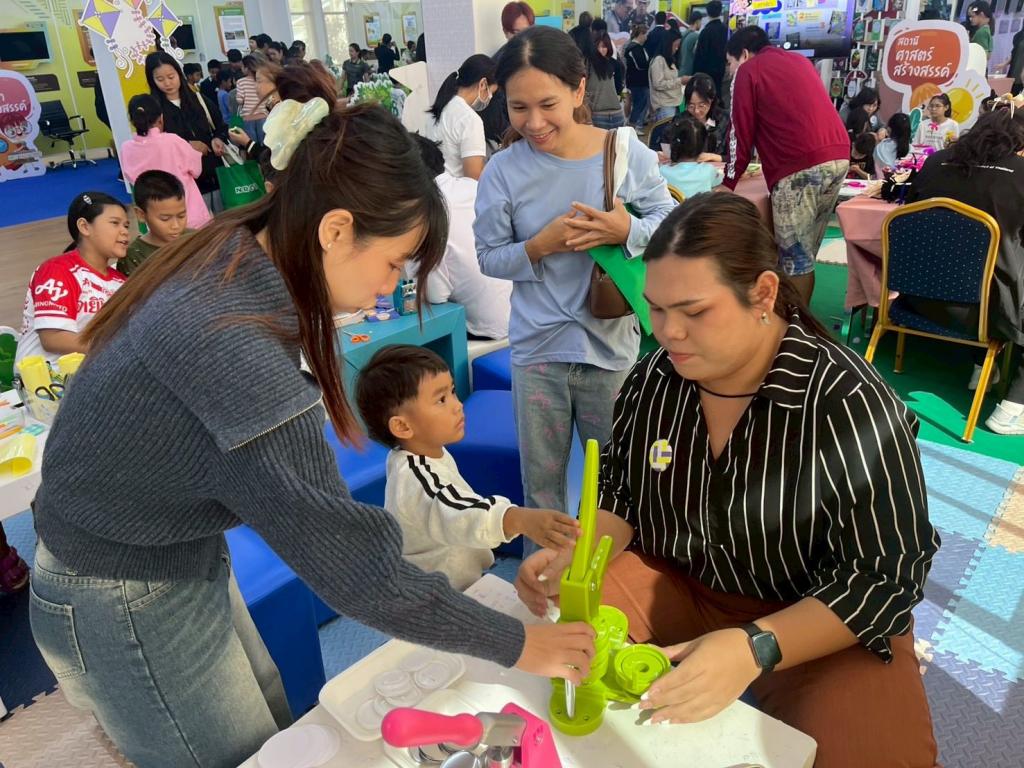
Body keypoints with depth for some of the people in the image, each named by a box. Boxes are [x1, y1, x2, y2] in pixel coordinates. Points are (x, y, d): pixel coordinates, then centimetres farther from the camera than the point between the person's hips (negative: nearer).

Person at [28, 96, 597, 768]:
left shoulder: (236, 253, -8)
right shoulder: (231, 343, -35)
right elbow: (351, 566, -33)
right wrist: (518, 645, -22)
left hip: (183, 559, 8)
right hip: (126, 611, -8)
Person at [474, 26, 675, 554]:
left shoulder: (626, 152, -9)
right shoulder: (503, 172, -10)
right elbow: (489, 257, -3)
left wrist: (626, 230, -22)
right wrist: (540, 245, -21)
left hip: (611, 343, 1)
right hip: (537, 349, 0)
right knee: (541, 476, 16)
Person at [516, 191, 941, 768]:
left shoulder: (851, 405, -22)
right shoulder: (653, 379, -7)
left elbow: (884, 577, -20)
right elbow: (619, 497, 4)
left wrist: (754, 648, -33)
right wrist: (574, 559, -17)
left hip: (820, 623, -3)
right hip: (674, 586, 4)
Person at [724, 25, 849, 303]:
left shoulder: (748, 70, 7)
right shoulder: (801, 61, 27)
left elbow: (741, 133, 5)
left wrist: (728, 184, 13)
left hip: (801, 165, -7)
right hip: (839, 155, 7)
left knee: (795, 256, -1)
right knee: (805, 252, 15)